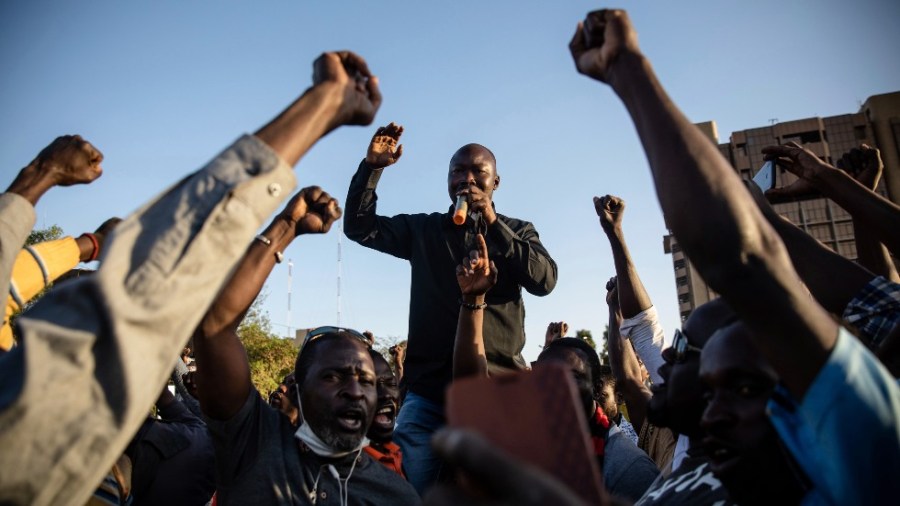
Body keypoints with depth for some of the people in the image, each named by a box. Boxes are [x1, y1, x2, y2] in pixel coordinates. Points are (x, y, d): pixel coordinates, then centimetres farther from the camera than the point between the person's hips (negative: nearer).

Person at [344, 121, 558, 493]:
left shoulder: (518, 231, 12)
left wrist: (492, 223, -11)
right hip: (428, 387, 1)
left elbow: (544, 280, -5)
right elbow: (359, 226, 9)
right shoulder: (422, 229, 15)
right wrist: (372, 166, -2)